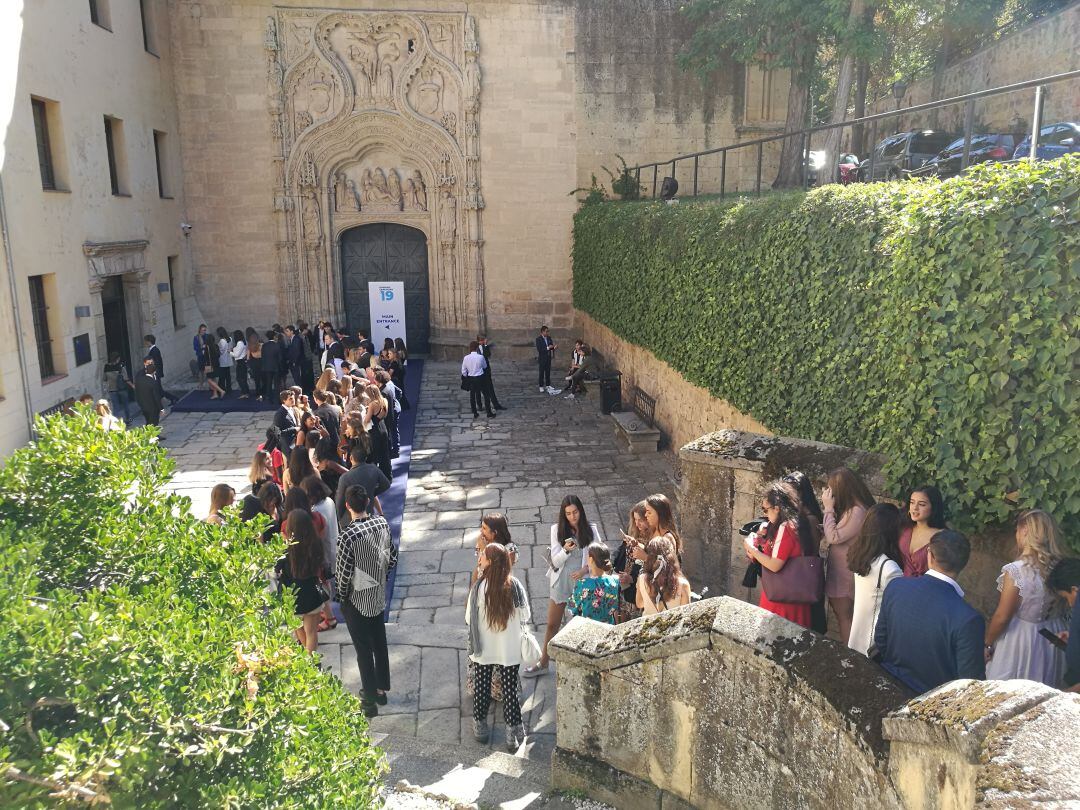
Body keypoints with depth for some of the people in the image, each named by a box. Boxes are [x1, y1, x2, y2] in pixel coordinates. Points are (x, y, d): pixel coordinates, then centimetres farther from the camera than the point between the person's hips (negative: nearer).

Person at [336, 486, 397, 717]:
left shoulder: (348, 536, -27)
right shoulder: (382, 523, -9)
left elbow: (343, 573, -20)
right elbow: (392, 557, 0)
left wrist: (342, 594, -1)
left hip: (357, 600, -6)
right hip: (379, 596, 6)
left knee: (363, 650, 9)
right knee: (379, 643, 20)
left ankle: (370, 700, 22)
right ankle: (382, 690, 37)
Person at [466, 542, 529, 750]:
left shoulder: (479, 587, -20)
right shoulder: (514, 585, -16)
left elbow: (469, 618, -9)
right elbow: (525, 617, -6)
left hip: (484, 649, 0)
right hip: (510, 650, 0)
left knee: (481, 687, 18)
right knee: (510, 690, 12)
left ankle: (480, 726, 32)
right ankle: (513, 732, 19)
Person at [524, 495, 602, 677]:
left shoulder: (591, 530, -7)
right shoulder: (557, 529, -7)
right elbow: (556, 561, -8)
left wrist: (585, 569, -18)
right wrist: (566, 550, -28)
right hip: (561, 581, 1)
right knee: (552, 624, 12)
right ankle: (543, 663, 27)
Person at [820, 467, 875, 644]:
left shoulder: (857, 512, -25)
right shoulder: (850, 508, 5)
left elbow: (834, 537, -23)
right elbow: (834, 532, 9)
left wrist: (829, 508, -18)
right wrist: (830, 508, -2)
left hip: (845, 574, -9)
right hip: (838, 570, 9)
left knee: (844, 616, 4)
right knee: (842, 613, 18)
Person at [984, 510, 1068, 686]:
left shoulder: (1016, 571, -25)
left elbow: (1001, 617, -19)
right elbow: (1062, 608, 6)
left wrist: (987, 644, -5)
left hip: (1019, 638, -6)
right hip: (1053, 637, 6)